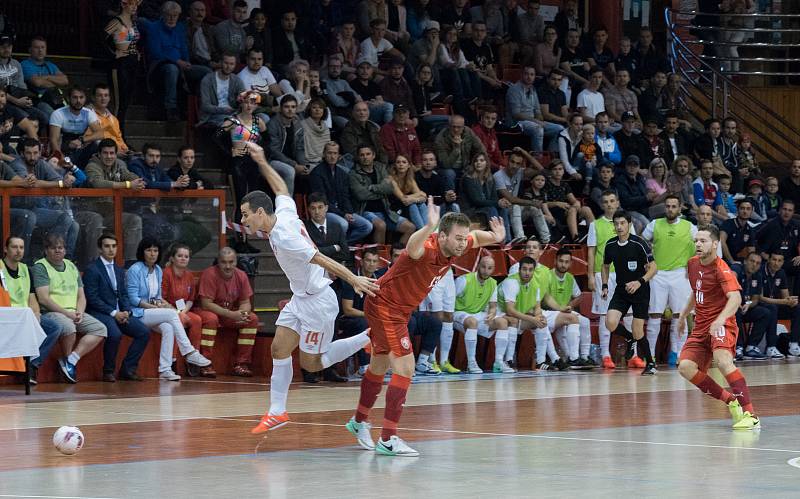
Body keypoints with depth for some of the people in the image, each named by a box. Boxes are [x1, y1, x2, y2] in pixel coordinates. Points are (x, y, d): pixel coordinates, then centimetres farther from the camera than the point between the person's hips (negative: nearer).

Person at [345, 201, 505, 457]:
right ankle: (388, 439, -14)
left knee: (379, 367, 23)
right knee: (405, 367, -16)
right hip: (384, 307, -9)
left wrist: (494, 237, -10)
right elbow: (413, 247, -57)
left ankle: (359, 421, 42)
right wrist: (429, 226, -78)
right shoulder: (427, 250, -32)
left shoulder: (454, 247, -7)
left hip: (399, 310, 10)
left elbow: (475, 237, 13)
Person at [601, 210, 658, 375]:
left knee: (638, 332, -8)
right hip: (621, 290, 4)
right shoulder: (610, 245, 0)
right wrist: (604, 285, 5)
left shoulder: (639, 243, -16)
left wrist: (640, 282, -29)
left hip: (640, 291, -4)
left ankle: (650, 363, 13)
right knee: (610, 322, -17)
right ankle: (630, 339, 15)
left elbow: (653, 268, -14)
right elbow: (605, 266, 17)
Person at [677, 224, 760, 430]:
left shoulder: (721, 268, -15)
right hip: (701, 327, 8)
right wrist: (684, 315, 35)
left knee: (723, 360, -34)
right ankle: (731, 400, 3)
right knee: (685, 367, -12)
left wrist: (720, 319, -45)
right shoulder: (692, 264, 10)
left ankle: (750, 414, -33)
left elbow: (735, 298, -30)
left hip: (721, 325, -8)